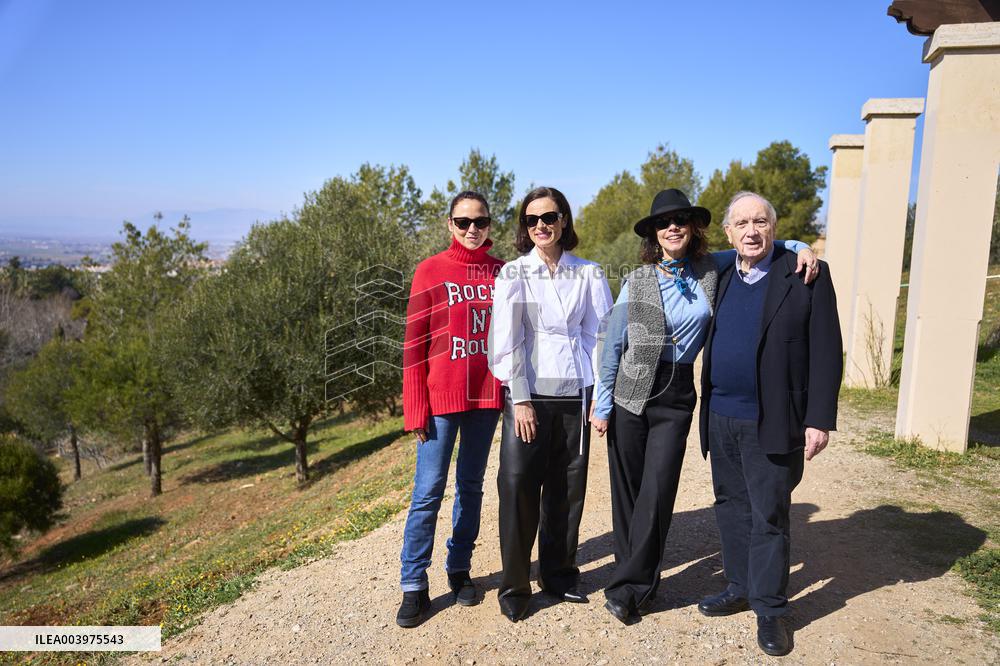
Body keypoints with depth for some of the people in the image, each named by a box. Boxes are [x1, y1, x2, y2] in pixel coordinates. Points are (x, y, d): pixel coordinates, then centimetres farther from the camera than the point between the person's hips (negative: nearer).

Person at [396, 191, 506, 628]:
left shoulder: (501, 273, 7)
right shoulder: (431, 271, -1)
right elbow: (414, 343, -4)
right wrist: (415, 409, -8)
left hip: (486, 396, 3)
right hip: (441, 397, -3)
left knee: (471, 485, 13)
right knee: (428, 491, 0)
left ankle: (460, 569, 28)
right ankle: (414, 587, 11)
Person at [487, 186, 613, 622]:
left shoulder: (588, 273, 6)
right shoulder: (513, 273, 1)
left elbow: (601, 334, 6)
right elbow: (506, 339, -4)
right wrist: (520, 399, -10)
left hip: (575, 395, 2)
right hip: (528, 395, -2)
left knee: (567, 489, 9)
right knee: (518, 487, -2)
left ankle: (559, 574, 27)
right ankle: (514, 586, 13)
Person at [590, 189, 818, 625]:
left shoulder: (710, 269, 3)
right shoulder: (637, 281, -2)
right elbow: (613, 346, 1)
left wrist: (798, 247, -1)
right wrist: (602, 405, -1)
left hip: (677, 396, 1)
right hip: (630, 395, -1)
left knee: (657, 494, -4)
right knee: (627, 492, 6)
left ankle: (627, 588, 12)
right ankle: (639, 582, 26)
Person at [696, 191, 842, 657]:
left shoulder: (808, 276, -6)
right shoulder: (721, 279, 9)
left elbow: (825, 351, -9)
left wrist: (820, 419, -14)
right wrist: (708, 410, 8)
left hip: (772, 424, -5)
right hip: (721, 420, 5)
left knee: (769, 517, 5)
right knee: (731, 508, 16)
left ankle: (770, 609, 21)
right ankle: (739, 588, 33)